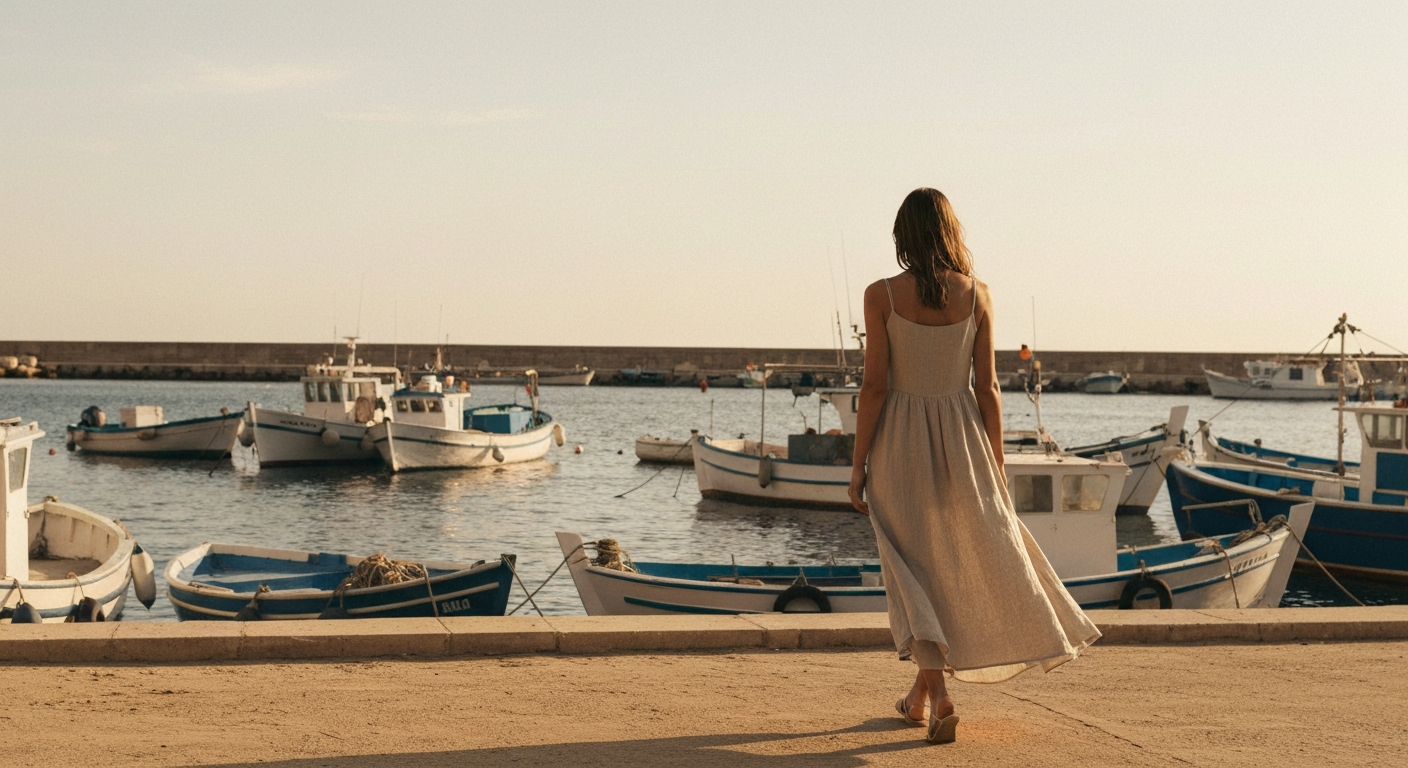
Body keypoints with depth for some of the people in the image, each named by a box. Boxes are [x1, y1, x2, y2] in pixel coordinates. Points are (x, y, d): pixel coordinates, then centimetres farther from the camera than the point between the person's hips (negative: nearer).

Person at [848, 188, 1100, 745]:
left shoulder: (882, 296, -9)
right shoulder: (977, 295, -3)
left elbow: (875, 386, -10)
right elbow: (987, 387, -1)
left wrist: (858, 465, -3)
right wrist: (995, 464, 8)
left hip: (900, 443, -2)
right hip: (961, 439, 2)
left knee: (913, 571, 5)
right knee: (959, 564, 18)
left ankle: (937, 693, -9)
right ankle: (921, 688, 27)